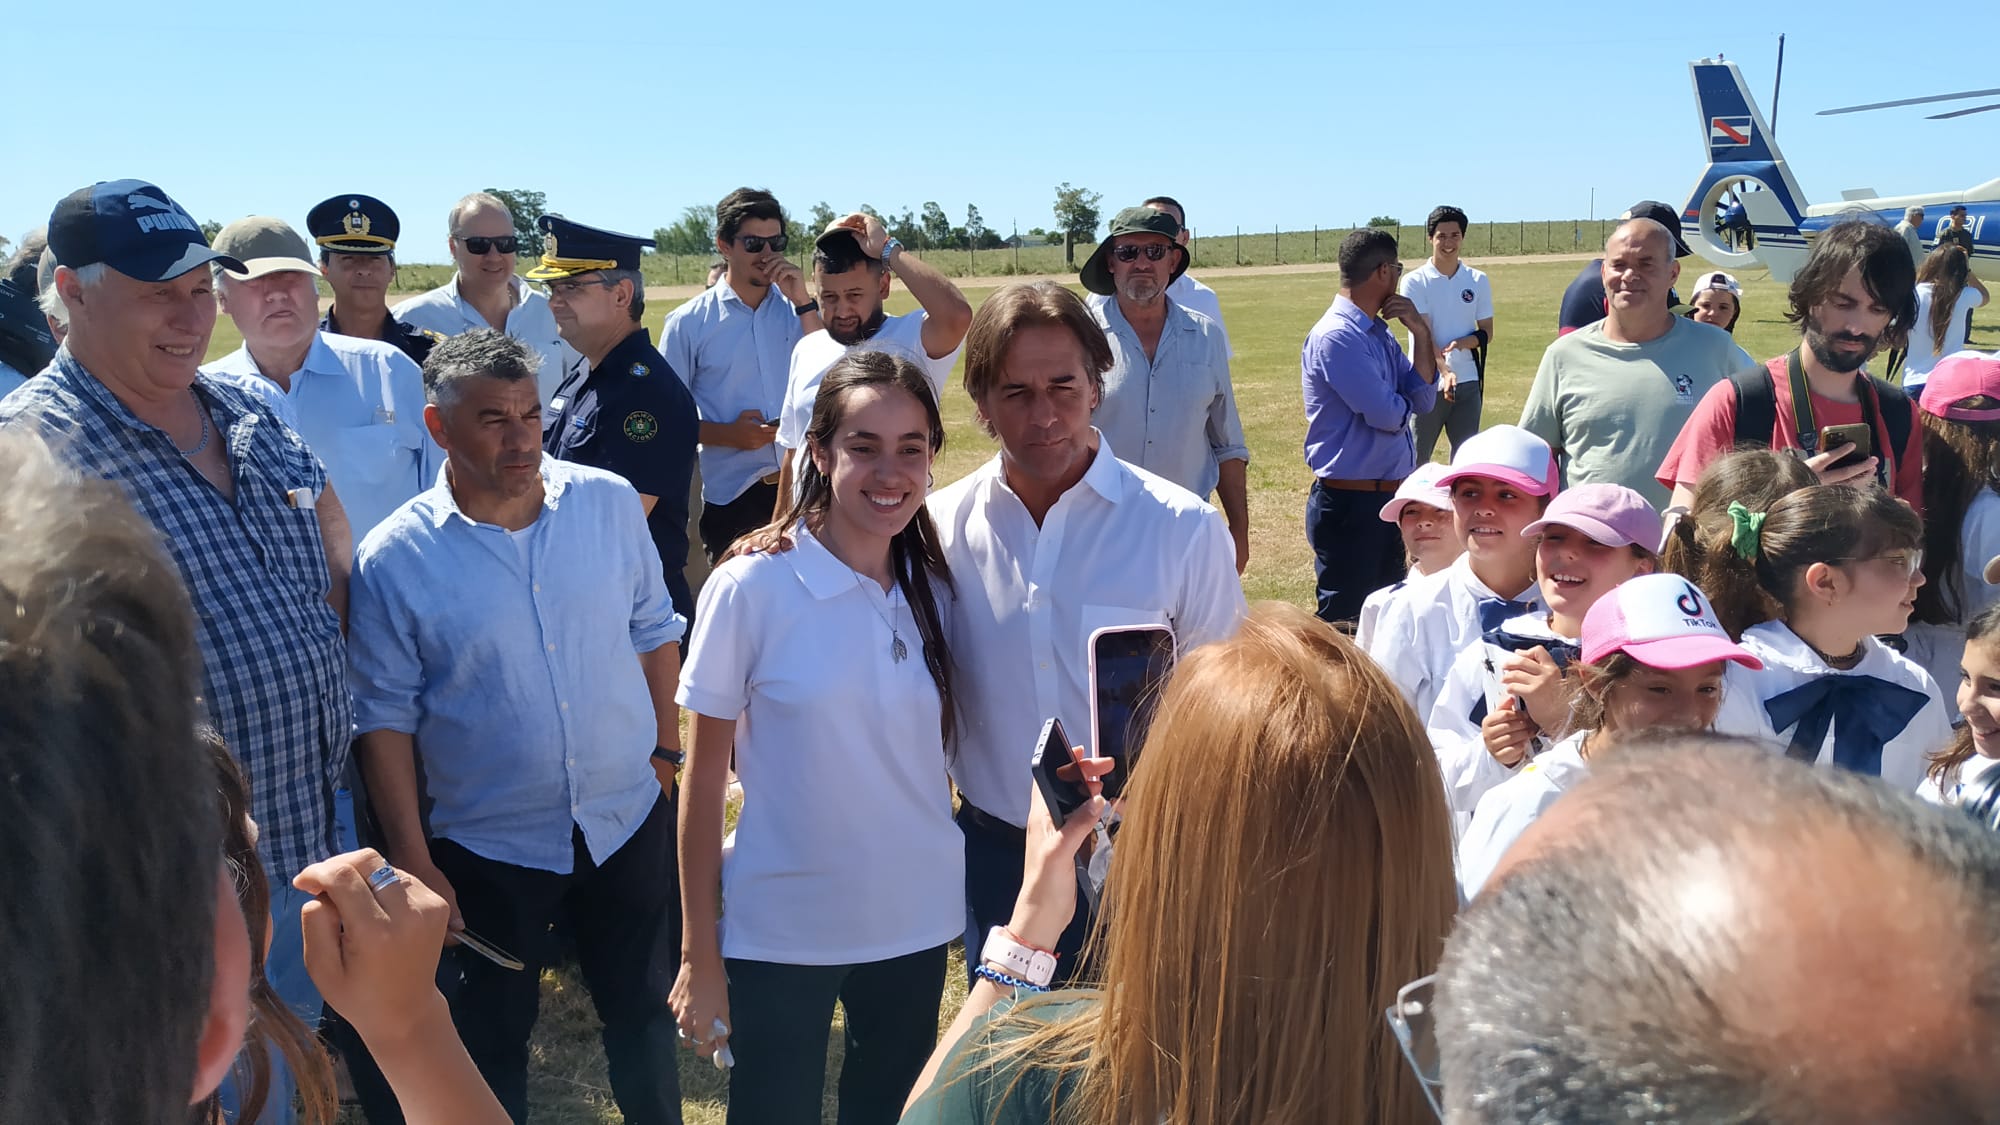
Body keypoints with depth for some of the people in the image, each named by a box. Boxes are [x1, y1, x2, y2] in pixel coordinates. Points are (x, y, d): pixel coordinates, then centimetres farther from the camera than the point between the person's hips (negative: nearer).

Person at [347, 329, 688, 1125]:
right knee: (493, 1038, 17)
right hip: (489, 848, -2)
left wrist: (666, 752, 6)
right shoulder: (393, 560, -13)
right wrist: (413, 863, -8)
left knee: (643, 1012, 20)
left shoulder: (610, 503, -6)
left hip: (629, 820, 3)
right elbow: (387, 720, -8)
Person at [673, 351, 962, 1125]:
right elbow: (704, 781, -8)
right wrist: (699, 954, -6)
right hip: (781, 932, -3)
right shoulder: (750, 587, -13)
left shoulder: (937, 589, -1)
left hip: (916, 921, 4)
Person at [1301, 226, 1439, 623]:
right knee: (1343, 623, -1)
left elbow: (1423, 400, 7)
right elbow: (1389, 415, -21)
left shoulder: (1379, 333, 11)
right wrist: (1400, 401, 2)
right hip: (1349, 504, -9)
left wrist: (1421, 334, -3)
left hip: (1387, 497, 9)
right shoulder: (1336, 337, -18)